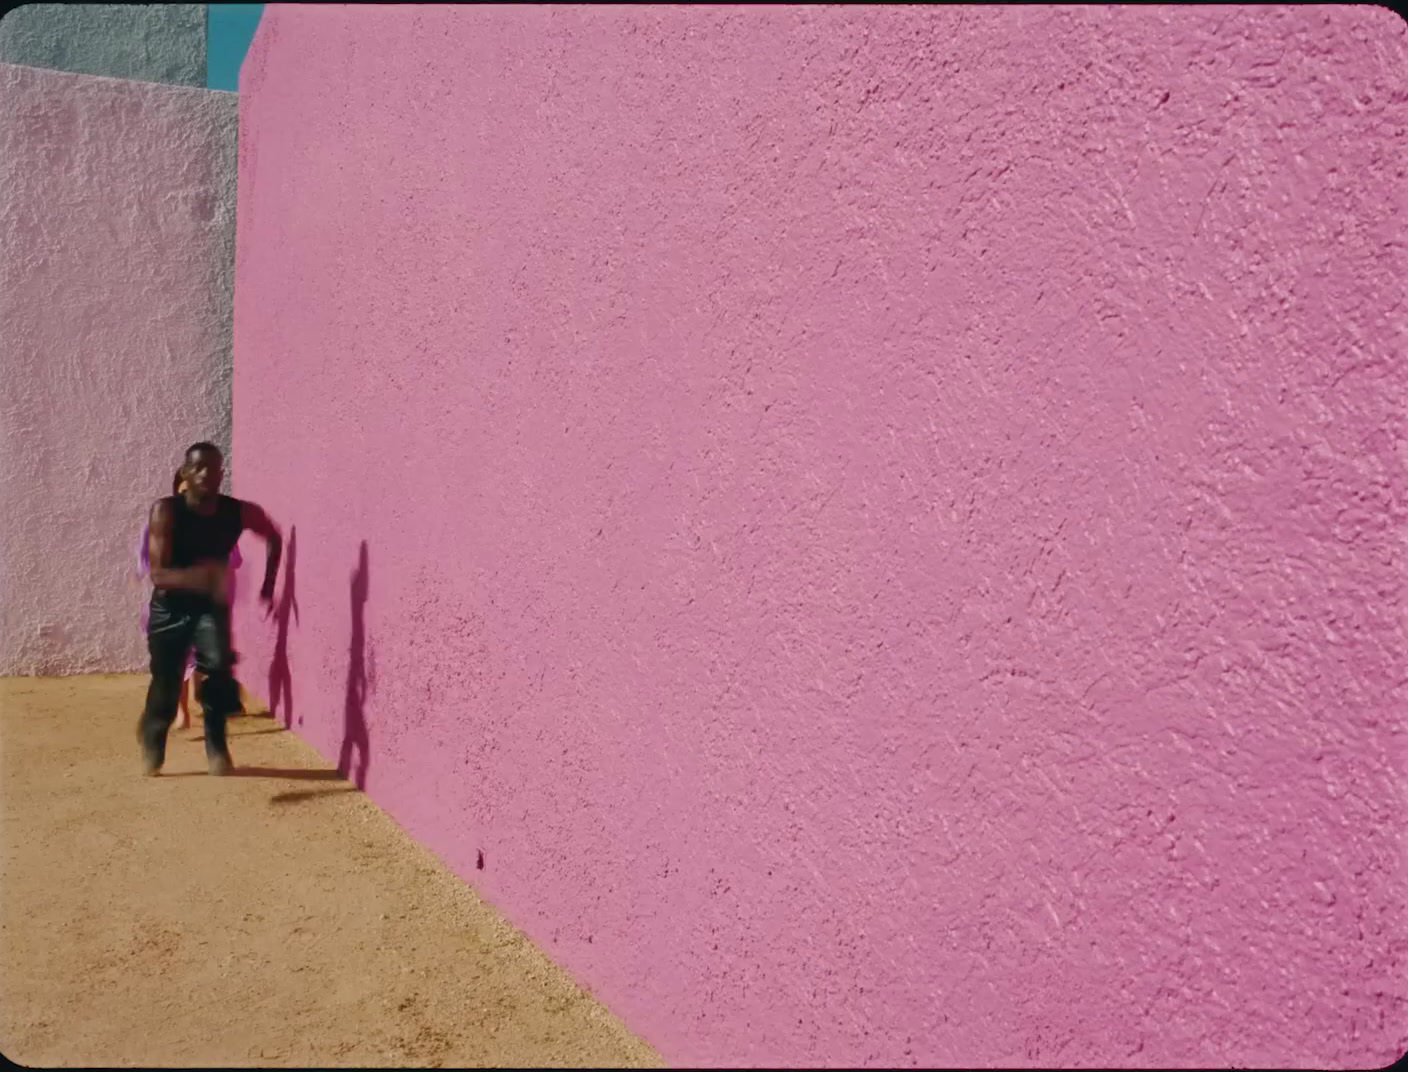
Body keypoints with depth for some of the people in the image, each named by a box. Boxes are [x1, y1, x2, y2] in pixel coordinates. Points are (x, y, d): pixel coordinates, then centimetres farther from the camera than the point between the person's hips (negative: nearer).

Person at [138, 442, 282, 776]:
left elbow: (275, 539, 8)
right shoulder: (166, 511, -21)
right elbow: (158, 574, -27)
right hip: (170, 607, -1)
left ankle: (216, 745, -7)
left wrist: (268, 585, 3)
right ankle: (152, 734, 40)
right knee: (165, 690, 6)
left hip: (212, 604, 1)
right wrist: (193, 577, -47)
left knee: (218, 666, -25)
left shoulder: (239, 512, -14)